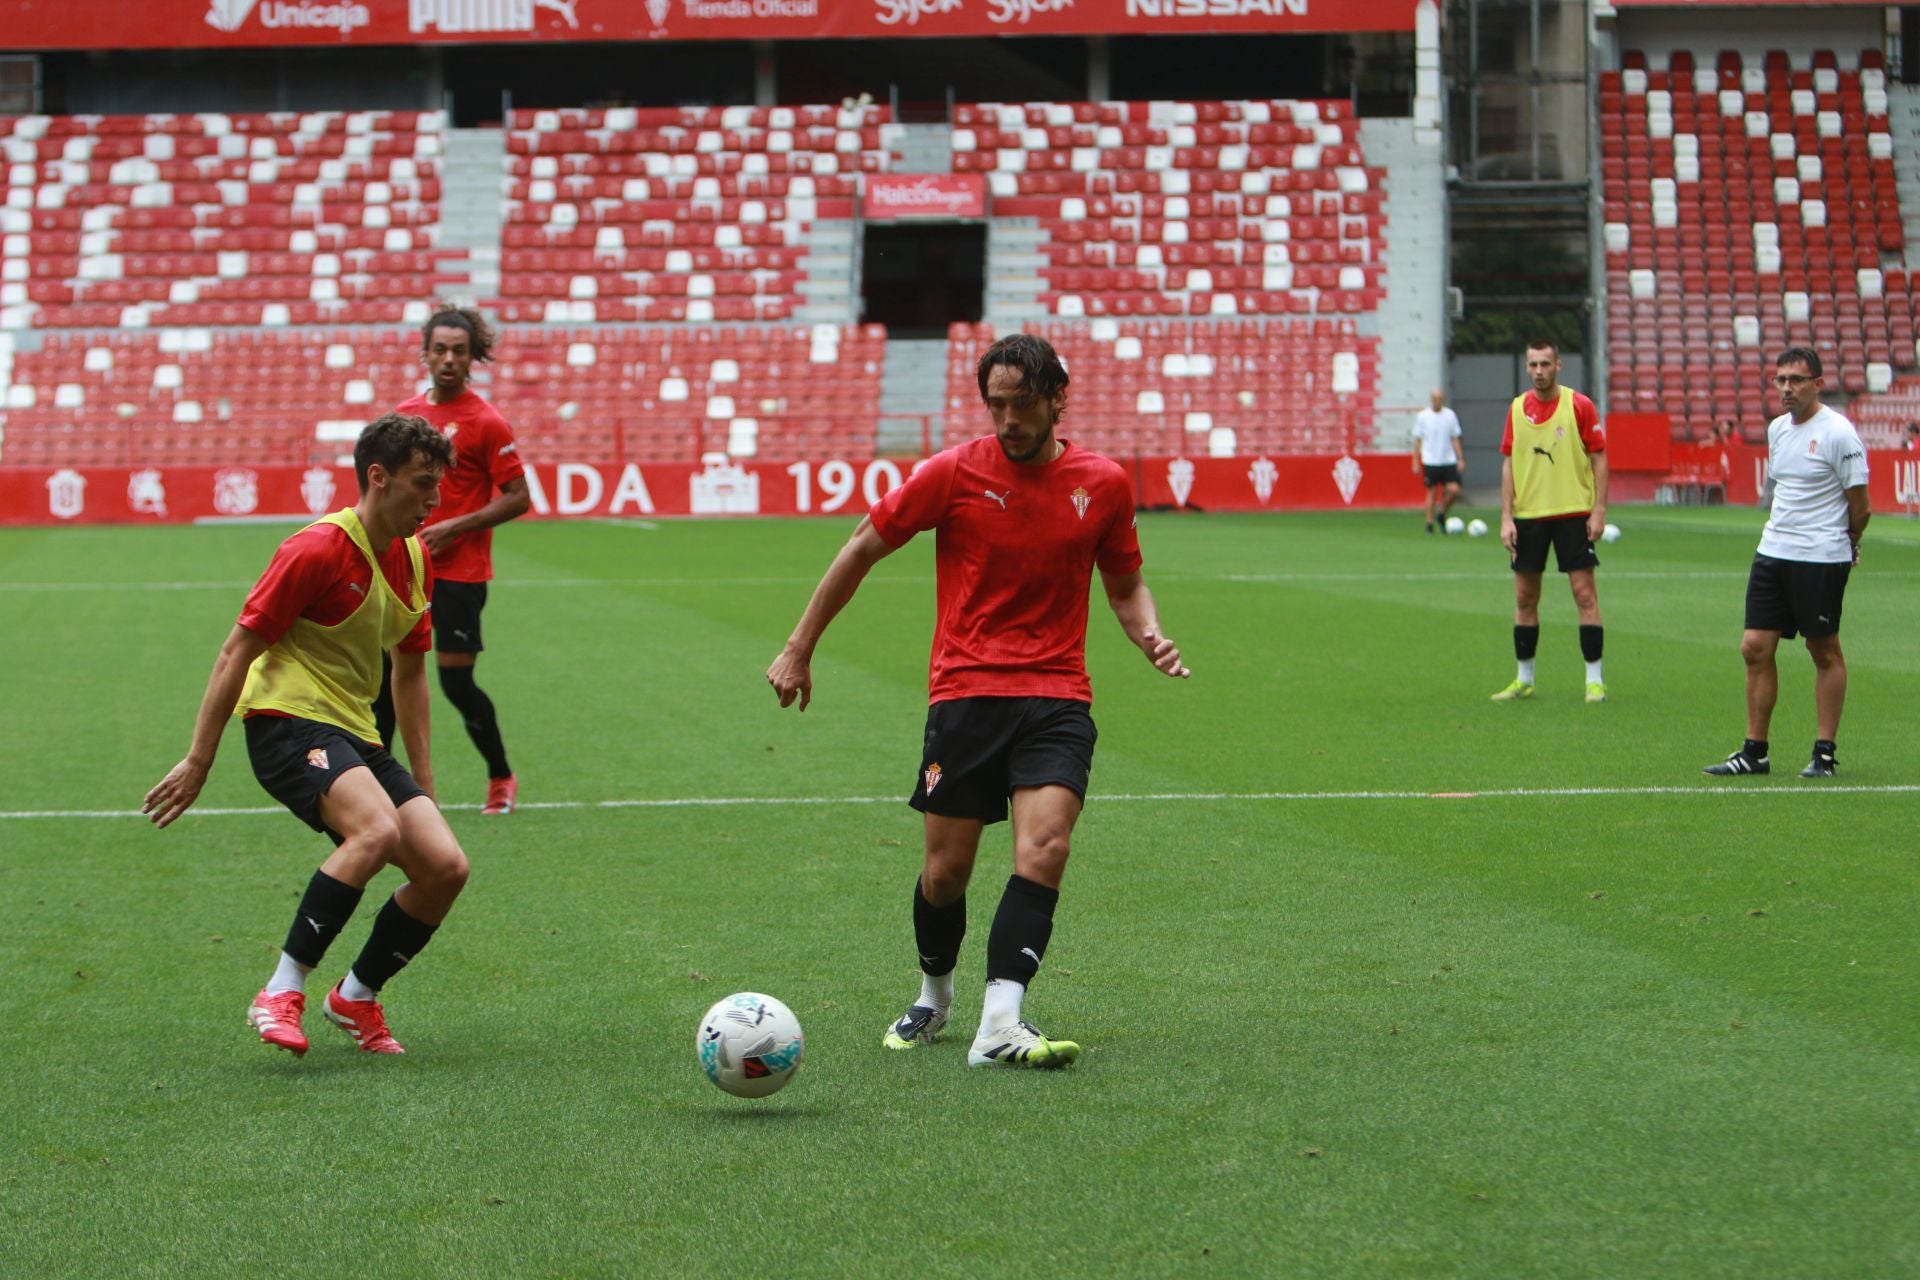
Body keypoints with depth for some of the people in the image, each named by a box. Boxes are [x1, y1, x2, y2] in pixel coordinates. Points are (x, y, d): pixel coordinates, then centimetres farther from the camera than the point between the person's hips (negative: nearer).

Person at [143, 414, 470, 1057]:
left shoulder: (415, 559, 10)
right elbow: (236, 653, -12)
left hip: (356, 737, 8)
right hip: (286, 720, -8)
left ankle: (355, 998, 13)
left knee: (445, 866, -7)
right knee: (377, 830, -34)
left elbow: (410, 670, 22)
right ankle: (280, 994, -25)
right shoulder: (316, 550, -14)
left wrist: (422, 778, 21)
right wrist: (197, 762, -13)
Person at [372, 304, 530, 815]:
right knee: (382, 669, 4)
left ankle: (502, 779, 15)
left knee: (456, 681, -4)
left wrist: (455, 528, -17)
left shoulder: (486, 422, -10)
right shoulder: (406, 413, 9)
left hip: (460, 572, -6)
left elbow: (517, 497, -11)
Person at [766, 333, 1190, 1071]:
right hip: (965, 693, -1)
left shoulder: (1103, 484, 4)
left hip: (1057, 698, 1)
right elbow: (863, 550, 7)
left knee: (1044, 850, -19)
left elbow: (1125, 583, 19)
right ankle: (933, 998, 31)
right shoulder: (954, 473, -2)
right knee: (946, 871, 3)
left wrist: (1149, 636, -3)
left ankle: (1000, 1025, -22)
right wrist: (800, 648, 9)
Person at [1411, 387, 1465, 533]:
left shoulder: (1450, 415, 6)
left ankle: (1442, 515, 15)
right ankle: (1429, 524, 10)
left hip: (1449, 461, 2)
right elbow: (1417, 440, 4)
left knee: (1454, 490, -8)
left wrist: (1460, 459, 6)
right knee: (1432, 493, 0)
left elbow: (1455, 439, 12)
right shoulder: (1422, 416, 0)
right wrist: (1415, 461, 0)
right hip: (1430, 461, -2)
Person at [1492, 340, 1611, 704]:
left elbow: (1599, 458, -3)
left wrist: (1599, 510, -10)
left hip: (1573, 514, -4)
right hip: (1528, 515, 4)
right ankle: (1524, 679, 17)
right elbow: (1508, 464, 7)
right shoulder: (1517, 409, 6)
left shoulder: (1580, 406, -4)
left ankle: (1594, 679, 0)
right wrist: (1506, 517, 1)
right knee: (1524, 597, 7)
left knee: (1584, 594, -5)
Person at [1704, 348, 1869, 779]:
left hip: (1821, 559, -7)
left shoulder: (1838, 432, -11)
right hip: (1773, 550, 7)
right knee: (1755, 647, 2)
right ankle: (1754, 752, 9)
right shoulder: (1777, 428, 11)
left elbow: (1858, 504, -5)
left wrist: (1847, 546, 8)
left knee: (1825, 653, 2)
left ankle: (1825, 754, 9)